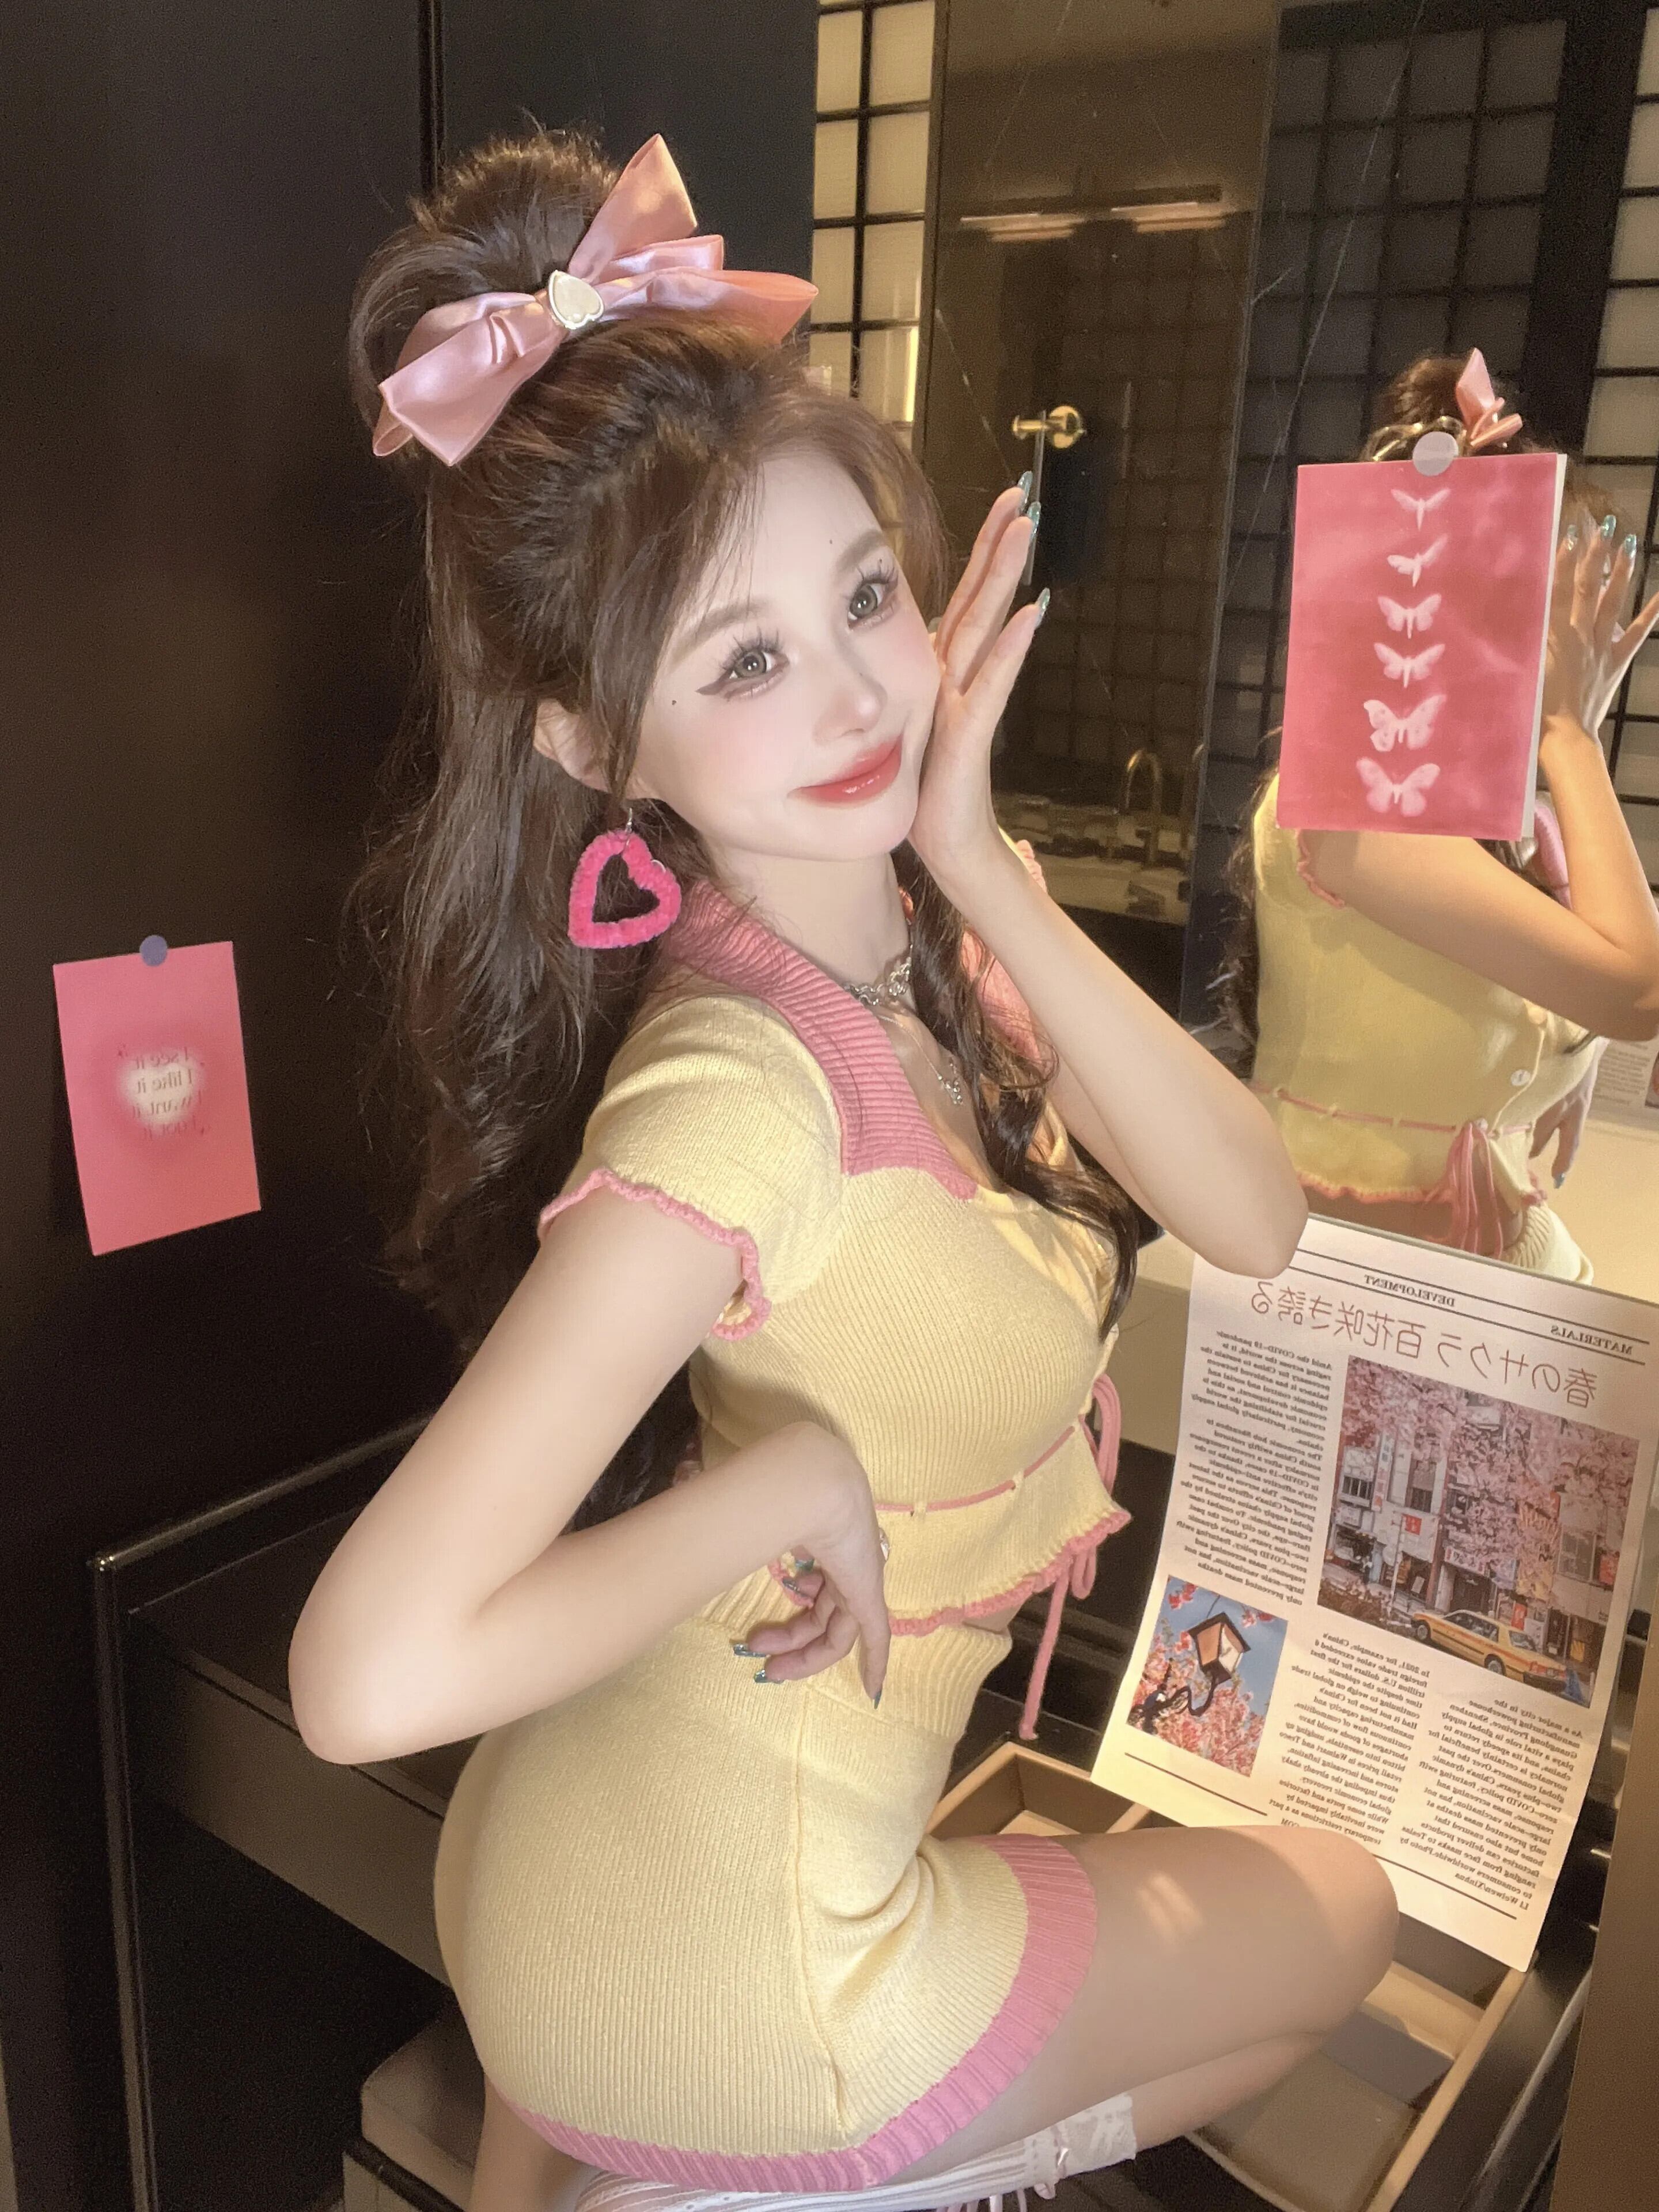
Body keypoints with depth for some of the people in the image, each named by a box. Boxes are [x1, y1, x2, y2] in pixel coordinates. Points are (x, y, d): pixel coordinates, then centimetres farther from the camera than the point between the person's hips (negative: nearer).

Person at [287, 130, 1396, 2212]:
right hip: (725, 1968, -6)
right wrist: (792, 1473, -27)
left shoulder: (915, 932, -9)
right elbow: (369, 1675, -39)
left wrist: (987, 875, -22)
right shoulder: (738, 1088, -34)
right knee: (1337, 1912, 17)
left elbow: (1255, 1218, -12)